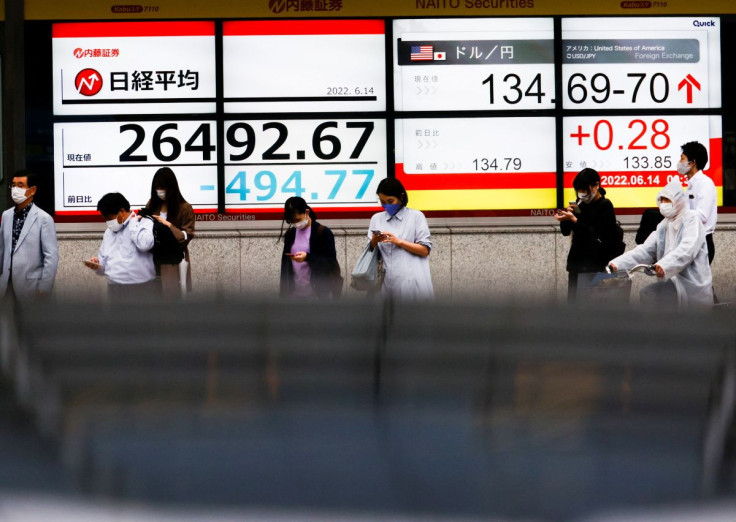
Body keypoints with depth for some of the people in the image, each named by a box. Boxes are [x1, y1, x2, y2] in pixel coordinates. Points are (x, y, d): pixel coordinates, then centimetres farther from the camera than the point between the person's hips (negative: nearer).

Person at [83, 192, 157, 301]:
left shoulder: (145, 224, -2)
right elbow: (105, 265, 24)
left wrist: (133, 222, -10)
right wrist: (98, 266, 0)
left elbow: (144, 244, -24)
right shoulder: (108, 232, 21)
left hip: (142, 291, -7)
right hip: (115, 291, 7)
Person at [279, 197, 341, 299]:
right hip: (295, 292, 5)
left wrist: (308, 257, -22)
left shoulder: (323, 233, -4)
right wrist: (284, 292, 12)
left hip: (319, 293, -4)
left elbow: (331, 262, -8)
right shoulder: (290, 234, 11)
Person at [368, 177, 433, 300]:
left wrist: (399, 241, -11)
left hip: (412, 282, -4)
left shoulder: (416, 216, 2)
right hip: (390, 282, 4)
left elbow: (425, 250, -2)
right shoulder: (376, 219, 14)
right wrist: (374, 241, -7)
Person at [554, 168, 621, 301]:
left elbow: (596, 236, -19)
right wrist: (566, 218, -7)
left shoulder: (605, 206, -8)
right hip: (577, 261, 7)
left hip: (594, 265, -7)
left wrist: (574, 220, -26)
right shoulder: (581, 204, 11)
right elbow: (566, 232, 13)